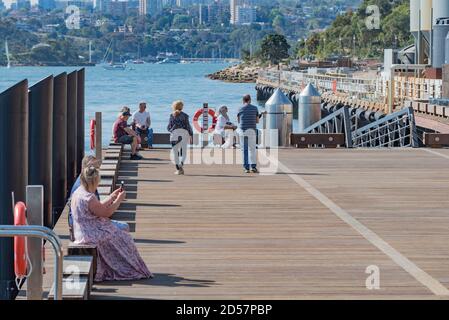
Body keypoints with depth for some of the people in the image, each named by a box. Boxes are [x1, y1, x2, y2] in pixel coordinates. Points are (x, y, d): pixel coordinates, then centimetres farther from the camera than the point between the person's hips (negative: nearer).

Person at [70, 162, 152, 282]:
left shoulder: (80, 192, 7)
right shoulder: (88, 198, -27)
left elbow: (100, 208, 16)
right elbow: (106, 212, -18)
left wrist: (112, 197, 16)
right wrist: (119, 199, -6)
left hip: (85, 232, 10)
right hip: (91, 235, -10)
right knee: (124, 240, 3)